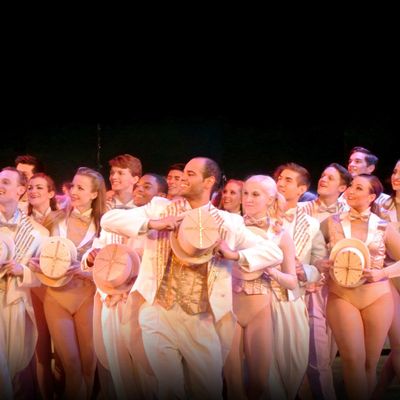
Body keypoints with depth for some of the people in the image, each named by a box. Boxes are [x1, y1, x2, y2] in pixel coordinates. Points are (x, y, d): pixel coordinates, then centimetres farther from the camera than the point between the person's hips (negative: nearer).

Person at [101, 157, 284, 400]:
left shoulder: (228, 222, 5)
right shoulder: (160, 207, 5)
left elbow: (275, 253, 1)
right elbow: (109, 219, -3)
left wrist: (234, 255, -14)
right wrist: (152, 223, -16)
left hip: (202, 320, 0)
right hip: (158, 312, 0)